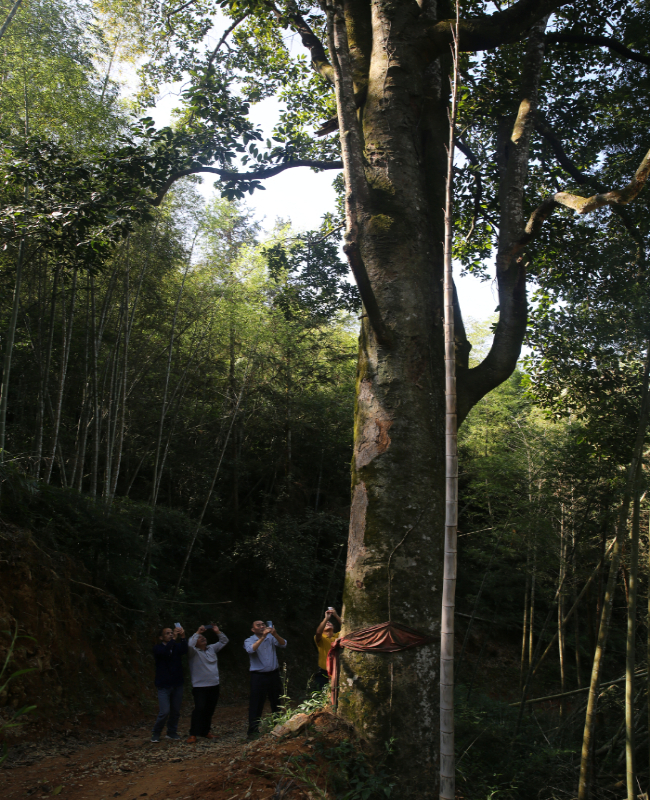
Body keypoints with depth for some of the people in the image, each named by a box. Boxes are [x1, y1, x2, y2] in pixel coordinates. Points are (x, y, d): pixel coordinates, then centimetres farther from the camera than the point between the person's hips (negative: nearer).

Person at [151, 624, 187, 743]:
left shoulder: (177, 646, 4)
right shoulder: (158, 648, -4)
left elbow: (184, 650, -19)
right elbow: (165, 652, -26)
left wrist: (182, 637, -34)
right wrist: (174, 639, -33)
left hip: (177, 684, 4)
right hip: (164, 685, -4)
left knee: (176, 711, 9)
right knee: (164, 712, -9)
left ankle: (172, 732, 26)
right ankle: (156, 733, 12)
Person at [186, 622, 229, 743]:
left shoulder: (212, 648, 12)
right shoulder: (193, 652, -5)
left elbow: (224, 641, 17)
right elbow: (189, 645, -27)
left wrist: (218, 632, 3)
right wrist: (197, 633, -22)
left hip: (214, 685, 6)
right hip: (200, 686, -6)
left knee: (210, 710, 10)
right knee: (199, 709, -15)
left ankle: (205, 731, 24)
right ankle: (193, 734, -8)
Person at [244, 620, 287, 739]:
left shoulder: (271, 638, 8)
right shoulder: (249, 641, -1)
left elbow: (283, 644, -7)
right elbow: (251, 649, -22)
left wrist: (275, 634, -24)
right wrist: (263, 637, -28)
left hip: (274, 674, 3)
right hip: (258, 676, -3)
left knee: (277, 702, 12)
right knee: (256, 704, -3)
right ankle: (253, 731, 5)